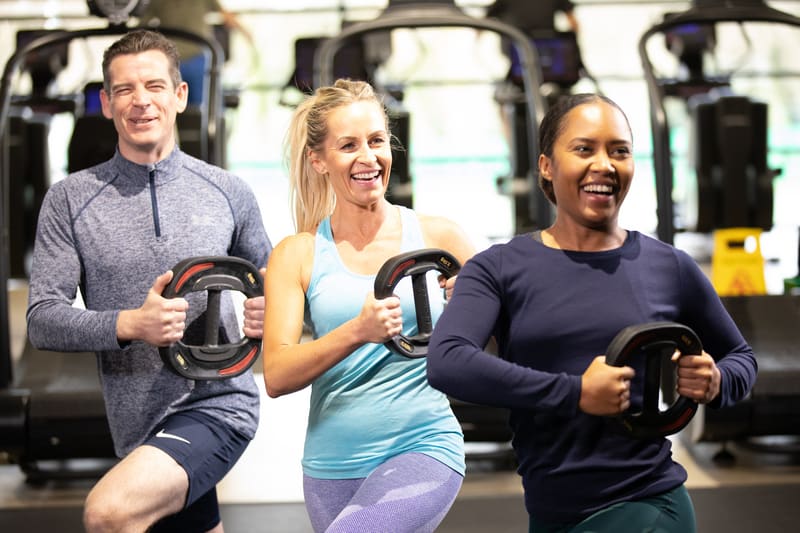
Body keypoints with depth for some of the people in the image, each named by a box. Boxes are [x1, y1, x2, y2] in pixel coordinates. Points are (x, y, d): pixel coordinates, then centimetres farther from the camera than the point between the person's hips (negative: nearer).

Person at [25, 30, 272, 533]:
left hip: (218, 403, -2)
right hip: (140, 425, 3)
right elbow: (42, 320, -4)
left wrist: (269, 312, -8)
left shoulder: (228, 192, 4)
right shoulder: (70, 200, 2)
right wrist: (129, 324, -22)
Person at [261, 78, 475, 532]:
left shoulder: (436, 237, 2)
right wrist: (357, 331, -22)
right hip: (332, 466, 2)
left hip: (424, 449, -2)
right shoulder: (297, 255, 2)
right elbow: (276, 376, -7)